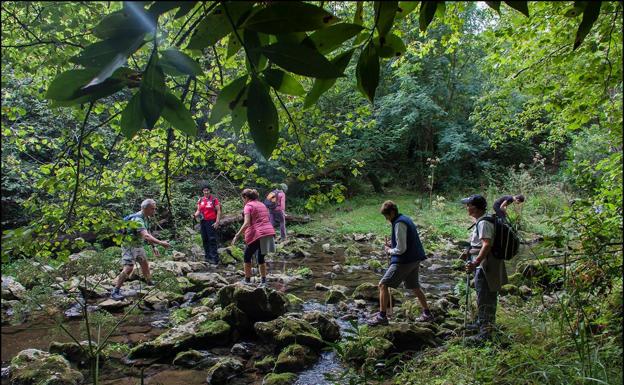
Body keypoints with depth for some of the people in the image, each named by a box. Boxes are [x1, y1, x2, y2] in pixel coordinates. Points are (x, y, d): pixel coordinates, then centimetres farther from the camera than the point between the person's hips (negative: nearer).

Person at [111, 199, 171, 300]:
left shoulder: (146, 218, 3)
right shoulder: (137, 219, -29)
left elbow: (148, 234, 15)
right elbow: (146, 236, -40)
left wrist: (154, 247, 12)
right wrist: (160, 243, -44)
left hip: (138, 245, 9)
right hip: (129, 245, -9)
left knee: (145, 264, 20)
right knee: (128, 268, -18)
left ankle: (150, 284, 40)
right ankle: (115, 292, -10)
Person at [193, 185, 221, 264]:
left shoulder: (214, 200, -4)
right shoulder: (200, 200, 11)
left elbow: (218, 211, -5)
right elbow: (198, 211, 16)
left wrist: (217, 222, -12)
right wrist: (195, 215, -7)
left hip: (211, 222, -6)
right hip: (203, 222, 6)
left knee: (212, 240, -8)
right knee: (205, 240, 9)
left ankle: (214, 258, -8)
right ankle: (207, 257, 17)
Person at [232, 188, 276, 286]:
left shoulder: (248, 206, -3)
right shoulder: (262, 205, 20)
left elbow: (246, 223, -14)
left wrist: (237, 236, -13)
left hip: (258, 234, -7)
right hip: (269, 232, 7)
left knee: (247, 256, 11)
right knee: (261, 257, 18)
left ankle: (247, 280, 13)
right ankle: (264, 280, 16)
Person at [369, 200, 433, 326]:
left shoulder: (399, 223, -17)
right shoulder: (406, 219, 13)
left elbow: (401, 249, -21)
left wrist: (389, 250, -3)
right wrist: (392, 246, 10)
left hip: (404, 261, -10)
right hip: (415, 260, 10)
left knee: (383, 285, -6)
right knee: (414, 287, 23)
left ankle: (382, 316, -4)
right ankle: (427, 314, 31)